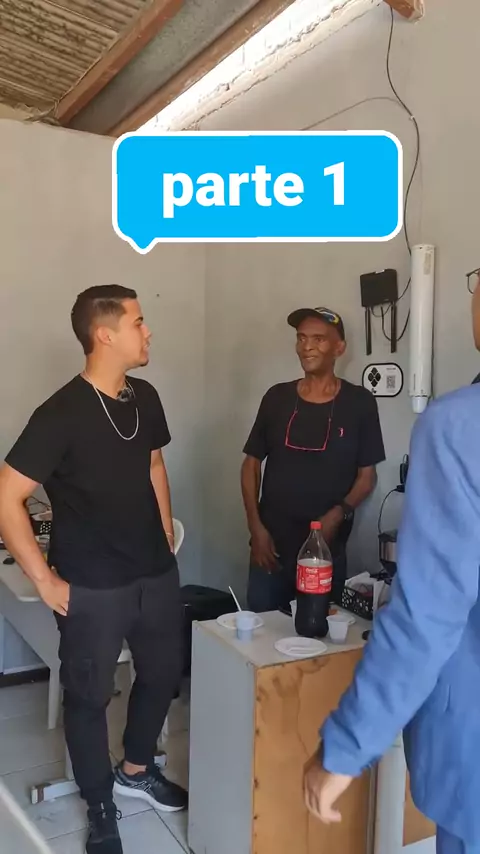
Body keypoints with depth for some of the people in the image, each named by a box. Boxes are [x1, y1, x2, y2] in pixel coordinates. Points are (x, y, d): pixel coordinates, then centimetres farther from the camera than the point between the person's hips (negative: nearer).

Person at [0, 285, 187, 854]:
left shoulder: (145, 398, 1)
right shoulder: (62, 413, -19)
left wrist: (166, 542, 13)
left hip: (156, 575, 7)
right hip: (93, 588, -6)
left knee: (163, 675, 20)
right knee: (89, 696, 12)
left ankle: (137, 770, 47)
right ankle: (101, 808, 36)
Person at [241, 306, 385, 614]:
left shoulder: (359, 403, -3)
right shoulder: (277, 398, 2)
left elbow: (367, 475, 1)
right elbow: (252, 464, 7)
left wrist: (338, 513, -16)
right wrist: (256, 526, -2)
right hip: (272, 543, 2)